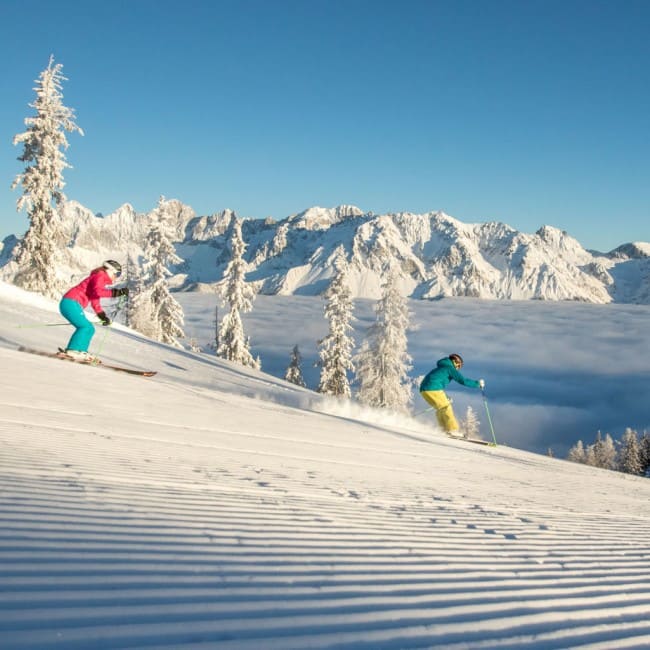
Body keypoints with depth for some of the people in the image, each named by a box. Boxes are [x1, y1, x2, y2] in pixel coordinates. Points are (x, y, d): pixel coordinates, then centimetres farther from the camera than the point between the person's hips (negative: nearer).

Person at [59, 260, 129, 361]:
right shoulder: (100, 276, -6)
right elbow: (97, 291, -27)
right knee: (85, 327, -18)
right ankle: (72, 350, -22)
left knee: (89, 329, 9)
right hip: (71, 303, -10)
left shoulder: (99, 278, 25)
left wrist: (103, 316, 22)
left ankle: (80, 352, 4)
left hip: (71, 304, 10)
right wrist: (116, 292, -27)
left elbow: (95, 301, 28)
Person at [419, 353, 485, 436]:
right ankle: (452, 429, -5)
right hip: (433, 389, -9)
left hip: (423, 389, 9)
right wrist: (477, 383, 5)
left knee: (441, 409, 19)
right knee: (446, 408, -1)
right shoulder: (450, 368, 3)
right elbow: (463, 381, -5)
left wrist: (445, 397, 33)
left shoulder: (440, 368, 30)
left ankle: (444, 429, 17)